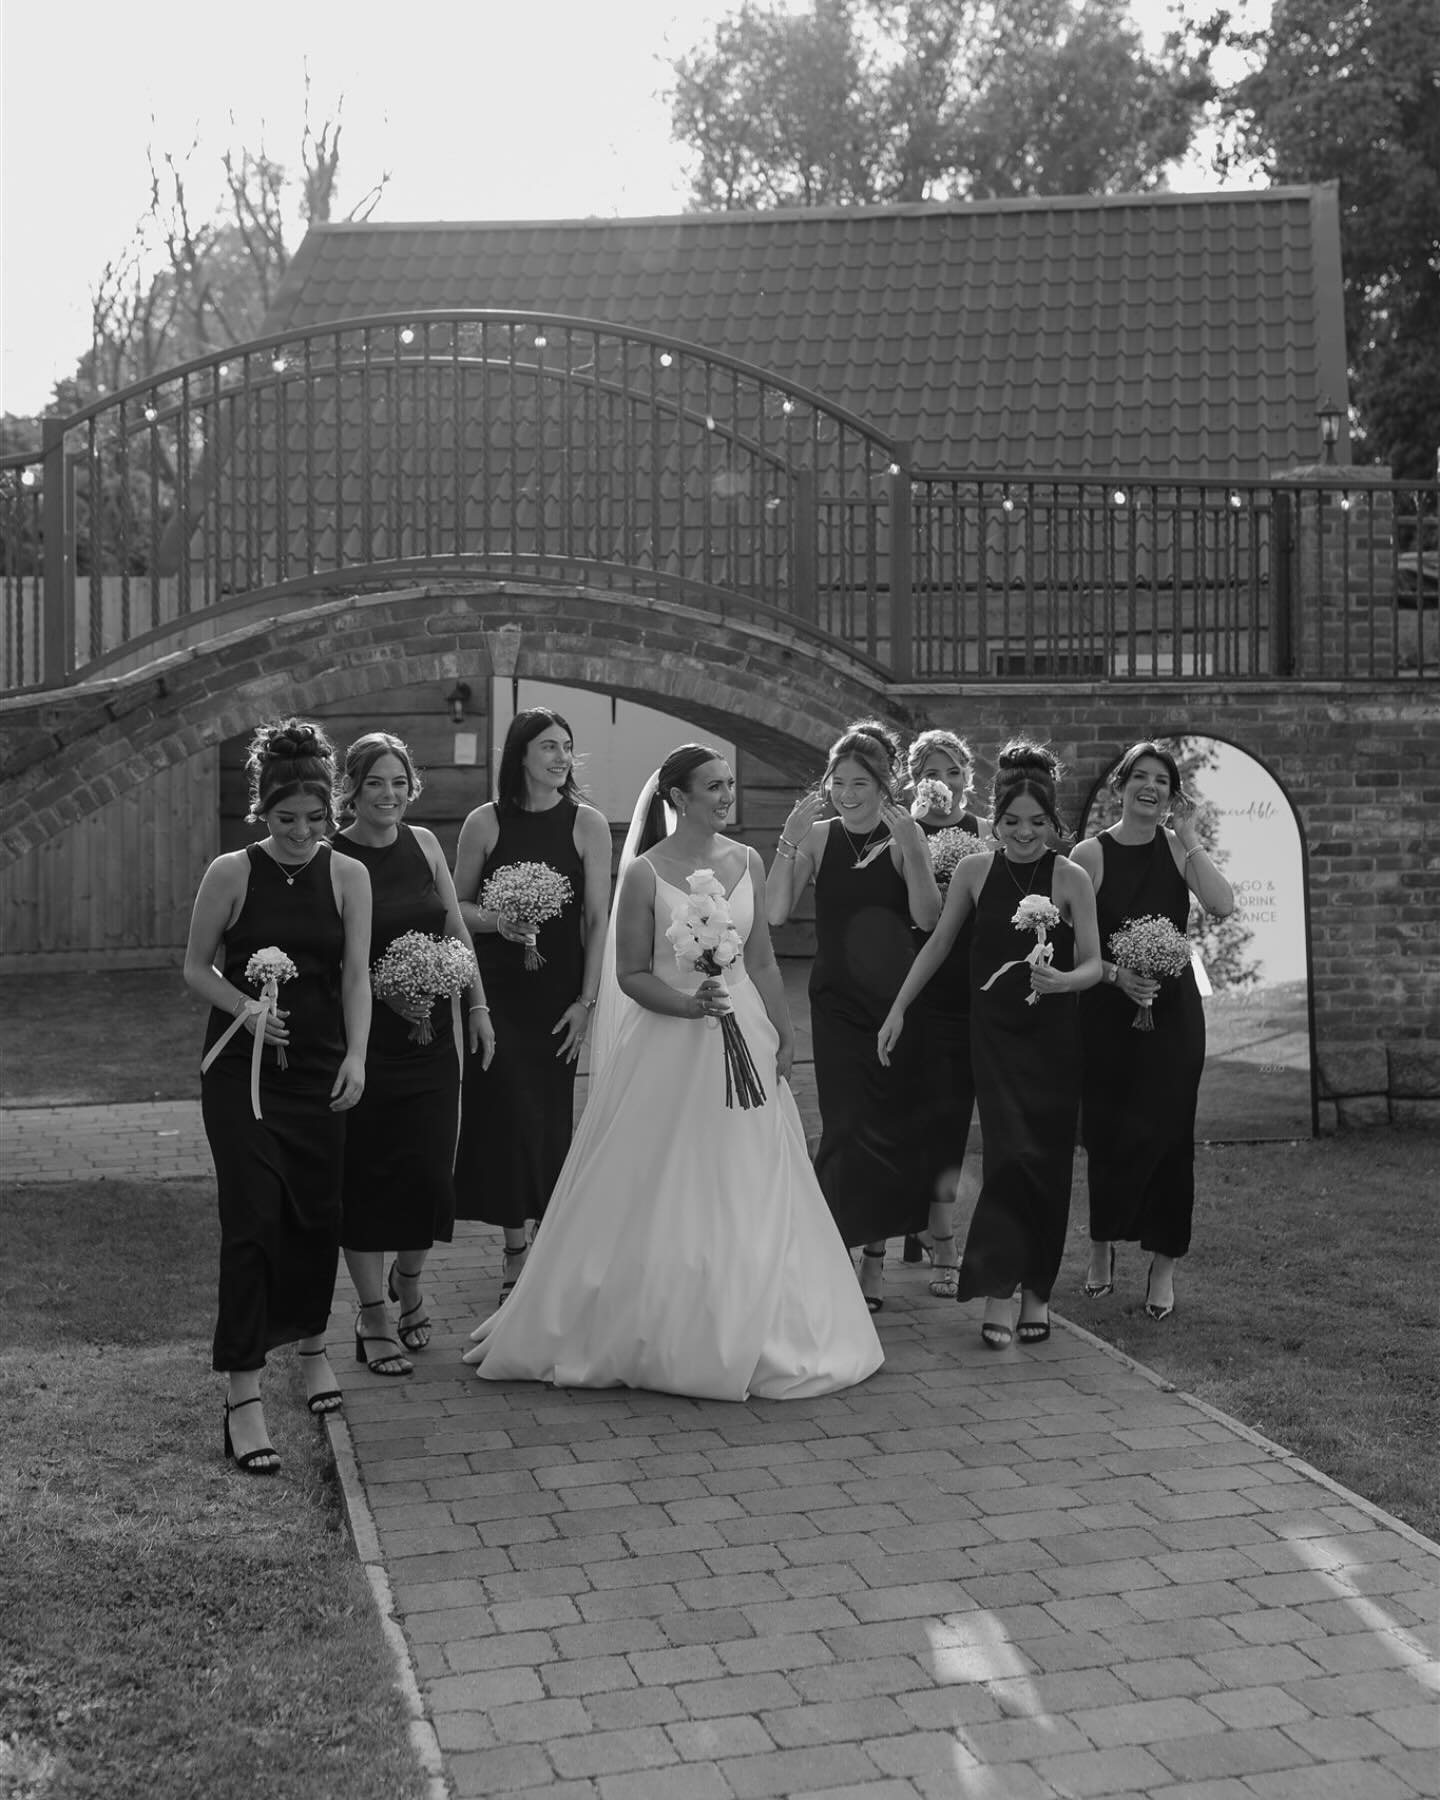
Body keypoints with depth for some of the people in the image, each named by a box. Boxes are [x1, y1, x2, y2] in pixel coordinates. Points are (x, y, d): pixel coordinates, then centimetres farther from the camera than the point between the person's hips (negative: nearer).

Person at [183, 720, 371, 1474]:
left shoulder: (347, 876, 0)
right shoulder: (230, 874, -5)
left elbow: (355, 974, -2)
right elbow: (196, 968, 2)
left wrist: (356, 1056, -15)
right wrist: (246, 1007, -16)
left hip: (320, 1070, 3)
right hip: (242, 1069, -3)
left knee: (317, 1214, 10)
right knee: (252, 1221, -8)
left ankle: (311, 1342, 36)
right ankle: (242, 1396, -4)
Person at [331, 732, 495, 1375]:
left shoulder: (422, 843, 6)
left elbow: (456, 929, 12)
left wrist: (478, 1007, 8)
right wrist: (383, 987, -19)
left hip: (430, 1033, 4)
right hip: (362, 1035, -4)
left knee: (430, 1168, 3)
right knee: (367, 1171, 2)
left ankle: (408, 1281, 30)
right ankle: (374, 1315, 16)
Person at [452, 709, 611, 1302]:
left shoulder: (587, 824, 0)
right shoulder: (485, 823, 0)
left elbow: (598, 919, -1)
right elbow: (457, 907, 7)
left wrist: (586, 1000, -6)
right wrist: (497, 921, -13)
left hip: (558, 994, 1)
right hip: (495, 991, 0)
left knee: (550, 1115, 6)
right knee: (507, 1109, -5)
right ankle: (517, 1249, 4)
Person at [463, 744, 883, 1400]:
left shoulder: (748, 863, 6)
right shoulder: (645, 872, -7)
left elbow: (763, 962, 11)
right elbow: (631, 975, -6)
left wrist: (784, 1036, 5)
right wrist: (689, 1004, -20)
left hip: (744, 1040, 4)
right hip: (667, 1046, -4)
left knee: (746, 1196, 8)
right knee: (658, 1199, 3)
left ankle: (743, 1336, 22)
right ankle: (650, 1339, 17)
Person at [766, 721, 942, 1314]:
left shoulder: (905, 835, -2)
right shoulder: (819, 836, 1)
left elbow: (928, 919, -13)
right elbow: (776, 913, -7)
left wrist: (909, 847, -22)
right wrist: (789, 842, -16)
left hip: (896, 997, 0)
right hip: (837, 999, 0)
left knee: (895, 1121, 6)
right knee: (847, 1124, -6)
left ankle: (875, 1252, 21)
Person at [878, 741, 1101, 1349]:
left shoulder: (1070, 879, -4)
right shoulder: (975, 872, 1)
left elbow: (1094, 964, -4)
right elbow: (940, 944, 10)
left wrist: (1062, 980, -26)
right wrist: (899, 1007, 10)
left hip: (1053, 1035, 0)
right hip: (995, 1031, 0)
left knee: (1047, 1160, 4)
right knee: (1009, 1151, -10)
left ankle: (1036, 1289, 16)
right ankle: (999, 1290, -5)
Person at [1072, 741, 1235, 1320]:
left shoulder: (1179, 848, 3)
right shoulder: (1090, 854, -2)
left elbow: (1223, 905, -14)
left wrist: (1189, 839, -14)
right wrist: (1115, 973, -19)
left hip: (1172, 1008, 1)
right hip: (1106, 1010, -1)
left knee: (1164, 1131, 0)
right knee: (1106, 1131, 4)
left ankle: (1163, 1262, 12)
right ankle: (1103, 1245, 25)